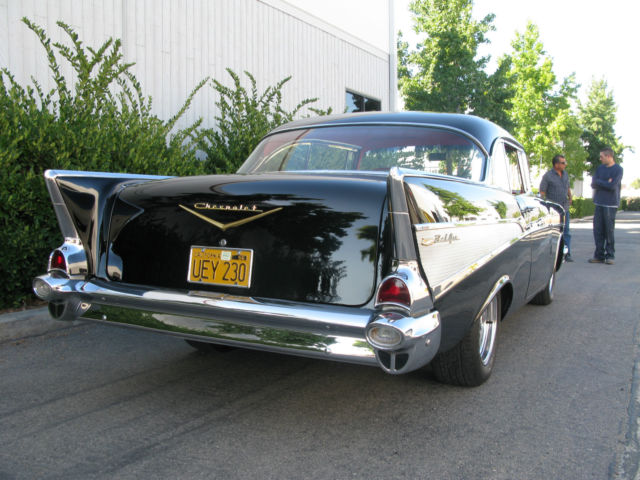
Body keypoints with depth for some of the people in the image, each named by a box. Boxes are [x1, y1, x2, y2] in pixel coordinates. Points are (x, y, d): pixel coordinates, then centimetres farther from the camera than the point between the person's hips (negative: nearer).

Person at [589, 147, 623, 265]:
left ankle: (610, 255, 5)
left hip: (611, 204, -5)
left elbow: (613, 186, -15)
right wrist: (606, 183, -8)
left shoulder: (618, 169, -4)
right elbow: (593, 184, 6)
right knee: (598, 230, 3)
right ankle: (599, 255, 10)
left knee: (609, 230, -4)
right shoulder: (600, 168, 14)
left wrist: (599, 182, -3)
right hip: (599, 203, 5)